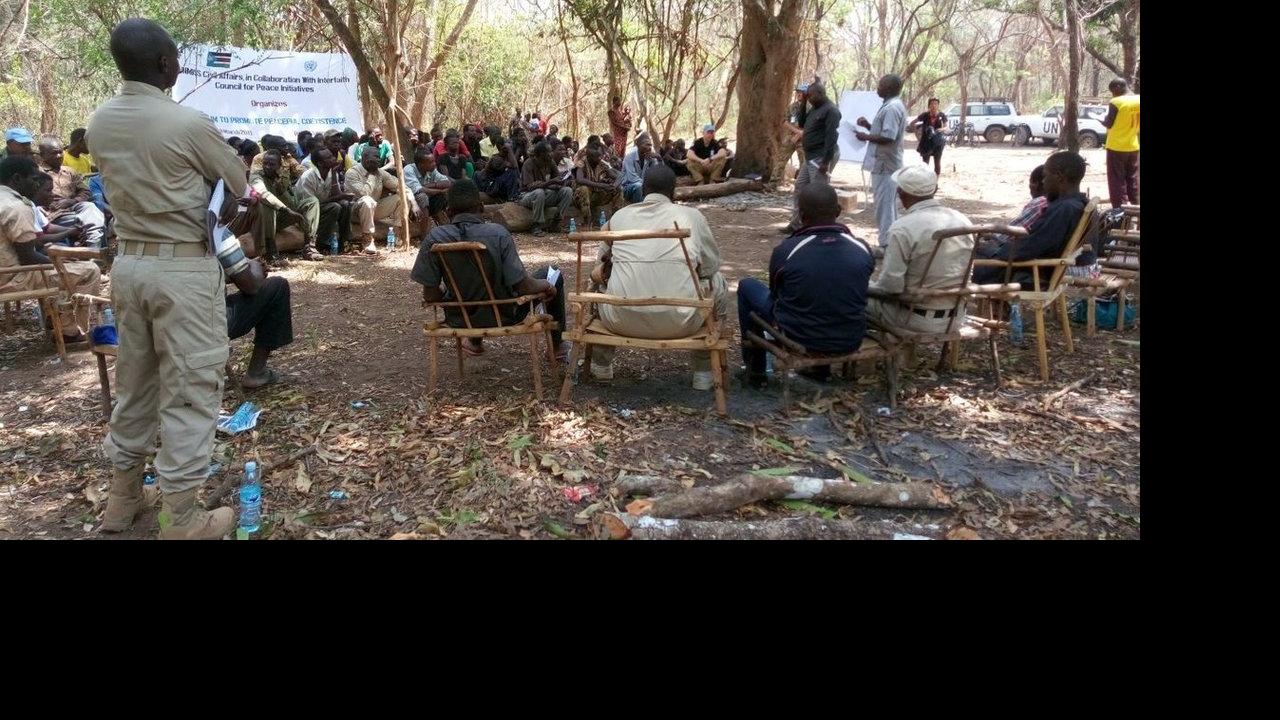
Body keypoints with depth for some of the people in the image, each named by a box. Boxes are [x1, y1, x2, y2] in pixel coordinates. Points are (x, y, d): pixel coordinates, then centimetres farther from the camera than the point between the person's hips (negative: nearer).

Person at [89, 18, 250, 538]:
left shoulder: (100, 122, 3)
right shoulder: (189, 123, -15)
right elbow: (237, 184, 0)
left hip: (128, 262, 7)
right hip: (184, 269, -7)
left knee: (134, 381, 18)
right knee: (189, 390, 0)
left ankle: (123, 497, 31)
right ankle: (180, 520, 7)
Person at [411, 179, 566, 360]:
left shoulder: (434, 239, -17)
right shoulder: (497, 233, -22)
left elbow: (430, 296, -14)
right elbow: (525, 286, -23)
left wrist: (443, 291, 9)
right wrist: (547, 287, -2)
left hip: (459, 319, 3)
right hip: (503, 316, -2)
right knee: (554, 276, 20)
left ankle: (475, 342, 54)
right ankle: (558, 346, 35)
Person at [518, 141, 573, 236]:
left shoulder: (551, 162, 0)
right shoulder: (529, 164, -19)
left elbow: (558, 178, 6)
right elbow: (529, 186, -29)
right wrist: (550, 182, -38)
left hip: (546, 194, 6)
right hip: (528, 195, -6)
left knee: (568, 190, -13)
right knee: (539, 193, -39)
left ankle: (554, 224, -12)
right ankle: (537, 227, -27)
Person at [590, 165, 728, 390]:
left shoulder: (619, 215, 11)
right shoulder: (692, 215, 5)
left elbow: (603, 260, 24)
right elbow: (711, 266, 14)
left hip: (621, 320, 2)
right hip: (678, 322, -2)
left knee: (600, 277, 36)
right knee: (718, 282, 27)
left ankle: (601, 365, 44)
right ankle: (704, 372, 30)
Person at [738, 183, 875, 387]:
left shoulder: (785, 250, -18)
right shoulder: (863, 249, -10)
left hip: (798, 339, -3)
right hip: (851, 341, 3)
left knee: (747, 286, 18)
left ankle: (755, 371, 26)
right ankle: (822, 367, 43)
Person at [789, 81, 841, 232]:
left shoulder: (831, 110, -16)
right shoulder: (815, 108, 15)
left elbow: (831, 136, -22)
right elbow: (802, 123, 24)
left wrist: (826, 161, -26)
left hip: (821, 158, -10)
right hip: (811, 157, 10)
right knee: (800, 188, 14)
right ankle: (796, 224, 21)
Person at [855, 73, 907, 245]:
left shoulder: (892, 108, -19)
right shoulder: (892, 105, 15)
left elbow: (888, 137, -26)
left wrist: (866, 136, -15)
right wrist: (868, 125, 11)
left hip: (884, 165, -11)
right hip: (885, 163, 11)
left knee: (883, 205, -6)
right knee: (889, 204, 16)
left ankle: (886, 244, -2)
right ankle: (891, 241, 24)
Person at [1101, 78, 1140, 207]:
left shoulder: (1115, 103, -16)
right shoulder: (1138, 100, 2)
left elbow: (1109, 124, -11)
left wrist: (1102, 120, 8)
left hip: (1117, 147, -6)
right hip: (1133, 146, 6)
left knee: (1117, 179, 1)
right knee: (1132, 178, 14)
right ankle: (1134, 207, 17)